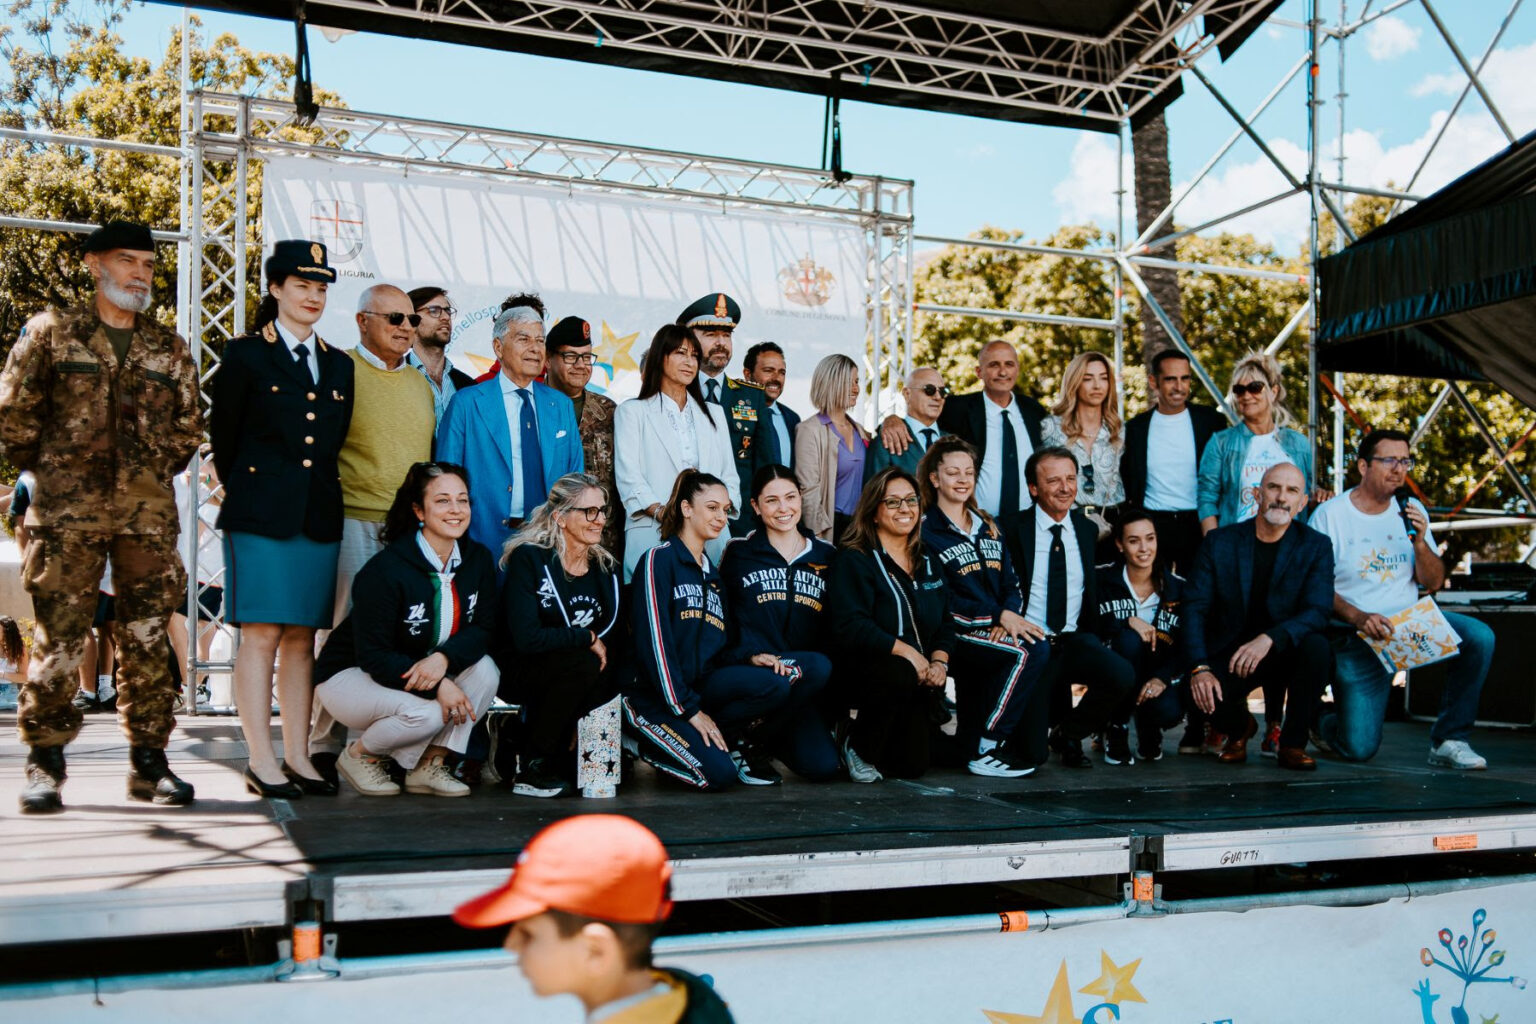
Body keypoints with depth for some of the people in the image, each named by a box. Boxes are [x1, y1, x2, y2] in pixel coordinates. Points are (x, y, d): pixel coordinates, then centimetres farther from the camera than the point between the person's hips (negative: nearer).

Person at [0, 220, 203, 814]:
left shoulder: (170, 351, 13)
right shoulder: (50, 333, 5)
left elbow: (188, 428, 18)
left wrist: (156, 473, 11)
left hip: (148, 514, 3)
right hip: (66, 513, -2)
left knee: (147, 640, 3)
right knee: (58, 637, -2)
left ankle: (148, 762, 11)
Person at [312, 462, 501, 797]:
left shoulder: (478, 560, -6)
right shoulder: (386, 569, -24)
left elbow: (483, 628, -8)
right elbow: (374, 656, -23)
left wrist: (443, 658, -29)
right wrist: (438, 686, -33)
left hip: (416, 669, 6)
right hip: (351, 675, -6)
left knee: (485, 670, -22)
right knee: (426, 712, -33)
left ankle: (428, 764, -8)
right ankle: (360, 753, -1)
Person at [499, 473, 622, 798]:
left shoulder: (606, 566, 7)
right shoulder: (528, 558, -12)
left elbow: (614, 633, 6)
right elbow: (526, 638, -23)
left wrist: (606, 650, -16)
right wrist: (587, 637, -16)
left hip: (580, 672, 6)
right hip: (519, 673, -6)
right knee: (583, 664, -33)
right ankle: (530, 768, -20)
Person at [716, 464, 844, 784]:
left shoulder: (826, 557, 14)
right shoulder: (739, 554, 6)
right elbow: (724, 618, -2)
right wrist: (751, 654, -18)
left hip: (802, 685, 4)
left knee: (824, 766, -18)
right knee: (816, 667, -34)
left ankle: (774, 740, 16)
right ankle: (747, 743, -13)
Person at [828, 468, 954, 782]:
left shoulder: (927, 564, 16)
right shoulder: (854, 560, -5)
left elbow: (945, 623, 13)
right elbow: (849, 625, -17)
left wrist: (939, 661, -8)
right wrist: (905, 651, -24)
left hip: (917, 676, 5)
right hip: (860, 670, -5)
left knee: (913, 766, -11)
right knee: (901, 675, -39)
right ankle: (858, 747, -13)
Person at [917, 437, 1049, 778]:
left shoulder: (988, 528, 21)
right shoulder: (925, 532, 0)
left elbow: (1011, 583, 14)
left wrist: (1009, 615, -9)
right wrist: (1000, 616, -17)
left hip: (998, 632, 6)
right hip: (957, 634, -6)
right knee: (1033, 650, -29)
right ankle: (985, 750, -20)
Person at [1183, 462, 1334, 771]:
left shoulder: (1316, 546, -2)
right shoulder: (1219, 542, -1)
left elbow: (1318, 612, -15)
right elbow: (1195, 608, -6)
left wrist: (1269, 638, -33)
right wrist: (1200, 668, -21)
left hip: (1287, 651, 0)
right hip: (1230, 651, 0)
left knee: (1316, 646, -32)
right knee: (1201, 693, -29)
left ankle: (1292, 743, -10)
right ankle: (1239, 727, 11)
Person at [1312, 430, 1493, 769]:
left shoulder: (1412, 511, 6)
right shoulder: (1330, 515, -8)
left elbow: (1433, 584, 6)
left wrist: (1420, 541, -12)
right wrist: (1359, 617, -26)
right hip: (1356, 635, -5)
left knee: (1479, 637, -23)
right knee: (1359, 748, -14)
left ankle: (1449, 740, -8)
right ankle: (1324, 723, 25)